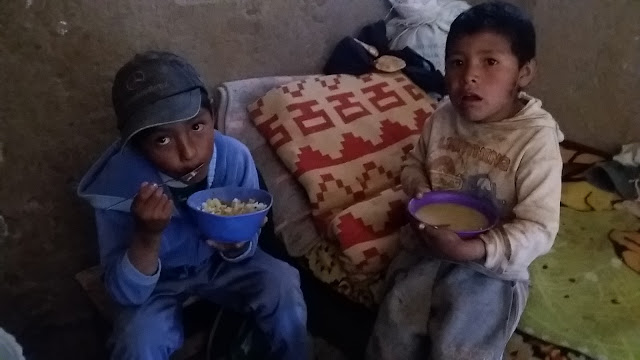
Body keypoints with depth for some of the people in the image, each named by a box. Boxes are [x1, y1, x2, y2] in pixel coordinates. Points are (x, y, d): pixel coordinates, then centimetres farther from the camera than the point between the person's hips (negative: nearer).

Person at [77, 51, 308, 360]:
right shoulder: (119, 182, -28)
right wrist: (147, 237, -41)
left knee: (283, 286, -23)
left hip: (219, 263, 2)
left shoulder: (234, 156, -23)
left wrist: (237, 242, -33)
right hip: (158, 281, -1)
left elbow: (245, 252, -9)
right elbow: (126, 294, -23)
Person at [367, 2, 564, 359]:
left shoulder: (537, 139, -18)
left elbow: (539, 229, -19)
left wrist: (471, 250, -30)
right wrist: (419, 188, -9)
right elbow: (415, 164, 15)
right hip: (427, 248, 4)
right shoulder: (443, 117, -4)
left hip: (491, 266, -4)